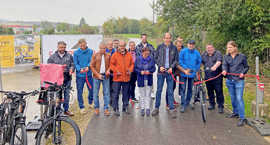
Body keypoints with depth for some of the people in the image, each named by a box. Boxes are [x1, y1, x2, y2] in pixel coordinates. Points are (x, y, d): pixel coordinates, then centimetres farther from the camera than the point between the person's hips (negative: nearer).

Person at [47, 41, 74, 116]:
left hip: (67, 78, 2)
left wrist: (71, 69, -10)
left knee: (67, 94, 9)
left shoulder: (69, 56, 9)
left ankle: (66, 109, 21)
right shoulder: (52, 57, 4)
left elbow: (72, 65, 11)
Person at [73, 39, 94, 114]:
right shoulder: (76, 53, -1)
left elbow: (91, 61, -3)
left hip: (89, 74, 2)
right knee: (80, 91, 2)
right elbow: (75, 63, -3)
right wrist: (80, 69, -21)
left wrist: (88, 67, -22)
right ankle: (81, 107, 15)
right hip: (79, 75, -1)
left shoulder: (90, 51, 2)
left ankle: (90, 102, 38)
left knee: (91, 89, 11)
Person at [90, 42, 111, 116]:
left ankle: (106, 108, 9)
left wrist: (108, 70, -10)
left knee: (106, 93, 1)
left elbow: (110, 65, 12)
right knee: (95, 93, 4)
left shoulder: (108, 55, 5)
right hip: (96, 76, -1)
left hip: (106, 76, 1)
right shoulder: (95, 55, 0)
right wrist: (98, 74, -10)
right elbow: (91, 66, -1)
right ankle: (96, 108, 18)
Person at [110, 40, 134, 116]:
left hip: (126, 78, 3)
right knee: (116, 94, 0)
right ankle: (116, 109, 8)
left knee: (125, 94, 12)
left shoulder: (129, 55, 8)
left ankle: (125, 108, 25)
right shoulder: (115, 55, -1)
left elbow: (132, 64, 13)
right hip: (117, 77, -3)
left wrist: (130, 70, -3)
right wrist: (116, 71, -14)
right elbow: (111, 64, -1)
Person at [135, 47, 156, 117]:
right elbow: (135, 68, 0)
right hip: (141, 80, 0)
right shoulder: (138, 59, -1)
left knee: (148, 95, 3)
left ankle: (147, 108, 10)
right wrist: (140, 72, -18)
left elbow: (154, 68, 0)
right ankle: (142, 109, 16)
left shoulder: (151, 59, 0)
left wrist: (149, 71, -19)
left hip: (149, 79, 0)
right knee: (142, 95, 8)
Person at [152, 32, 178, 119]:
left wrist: (172, 67, -8)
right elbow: (156, 58, 8)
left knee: (170, 91, 1)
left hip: (170, 71, 0)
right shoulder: (160, 47, 6)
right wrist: (160, 66, -6)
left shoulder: (174, 48, 5)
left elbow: (176, 60, 7)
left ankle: (172, 109, 7)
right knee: (159, 90, 5)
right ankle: (156, 108, 15)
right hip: (161, 71, 0)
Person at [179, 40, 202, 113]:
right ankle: (183, 105, -2)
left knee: (190, 89, 12)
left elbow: (199, 62, 13)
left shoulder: (197, 53, 3)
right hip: (184, 73, -3)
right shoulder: (183, 51, -4)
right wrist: (185, 68, -12)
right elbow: (180, 61, -4)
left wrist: (195, 69, 5)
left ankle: (187, 103, 29)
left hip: (192, 74, 3)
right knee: (183, 89, -6)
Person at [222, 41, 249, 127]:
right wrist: (224, 70, -32)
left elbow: (246, 67, 9)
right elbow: (224, 65, -11)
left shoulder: (242, 56, 0)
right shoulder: (226, 57, 6)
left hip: (239, 80, -4)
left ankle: (242, 118, -7)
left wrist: (243, 73, -10)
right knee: (232, 98, 15)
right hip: (229, 80, 4)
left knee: (239, 98, -10)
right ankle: (235, 112, 34)